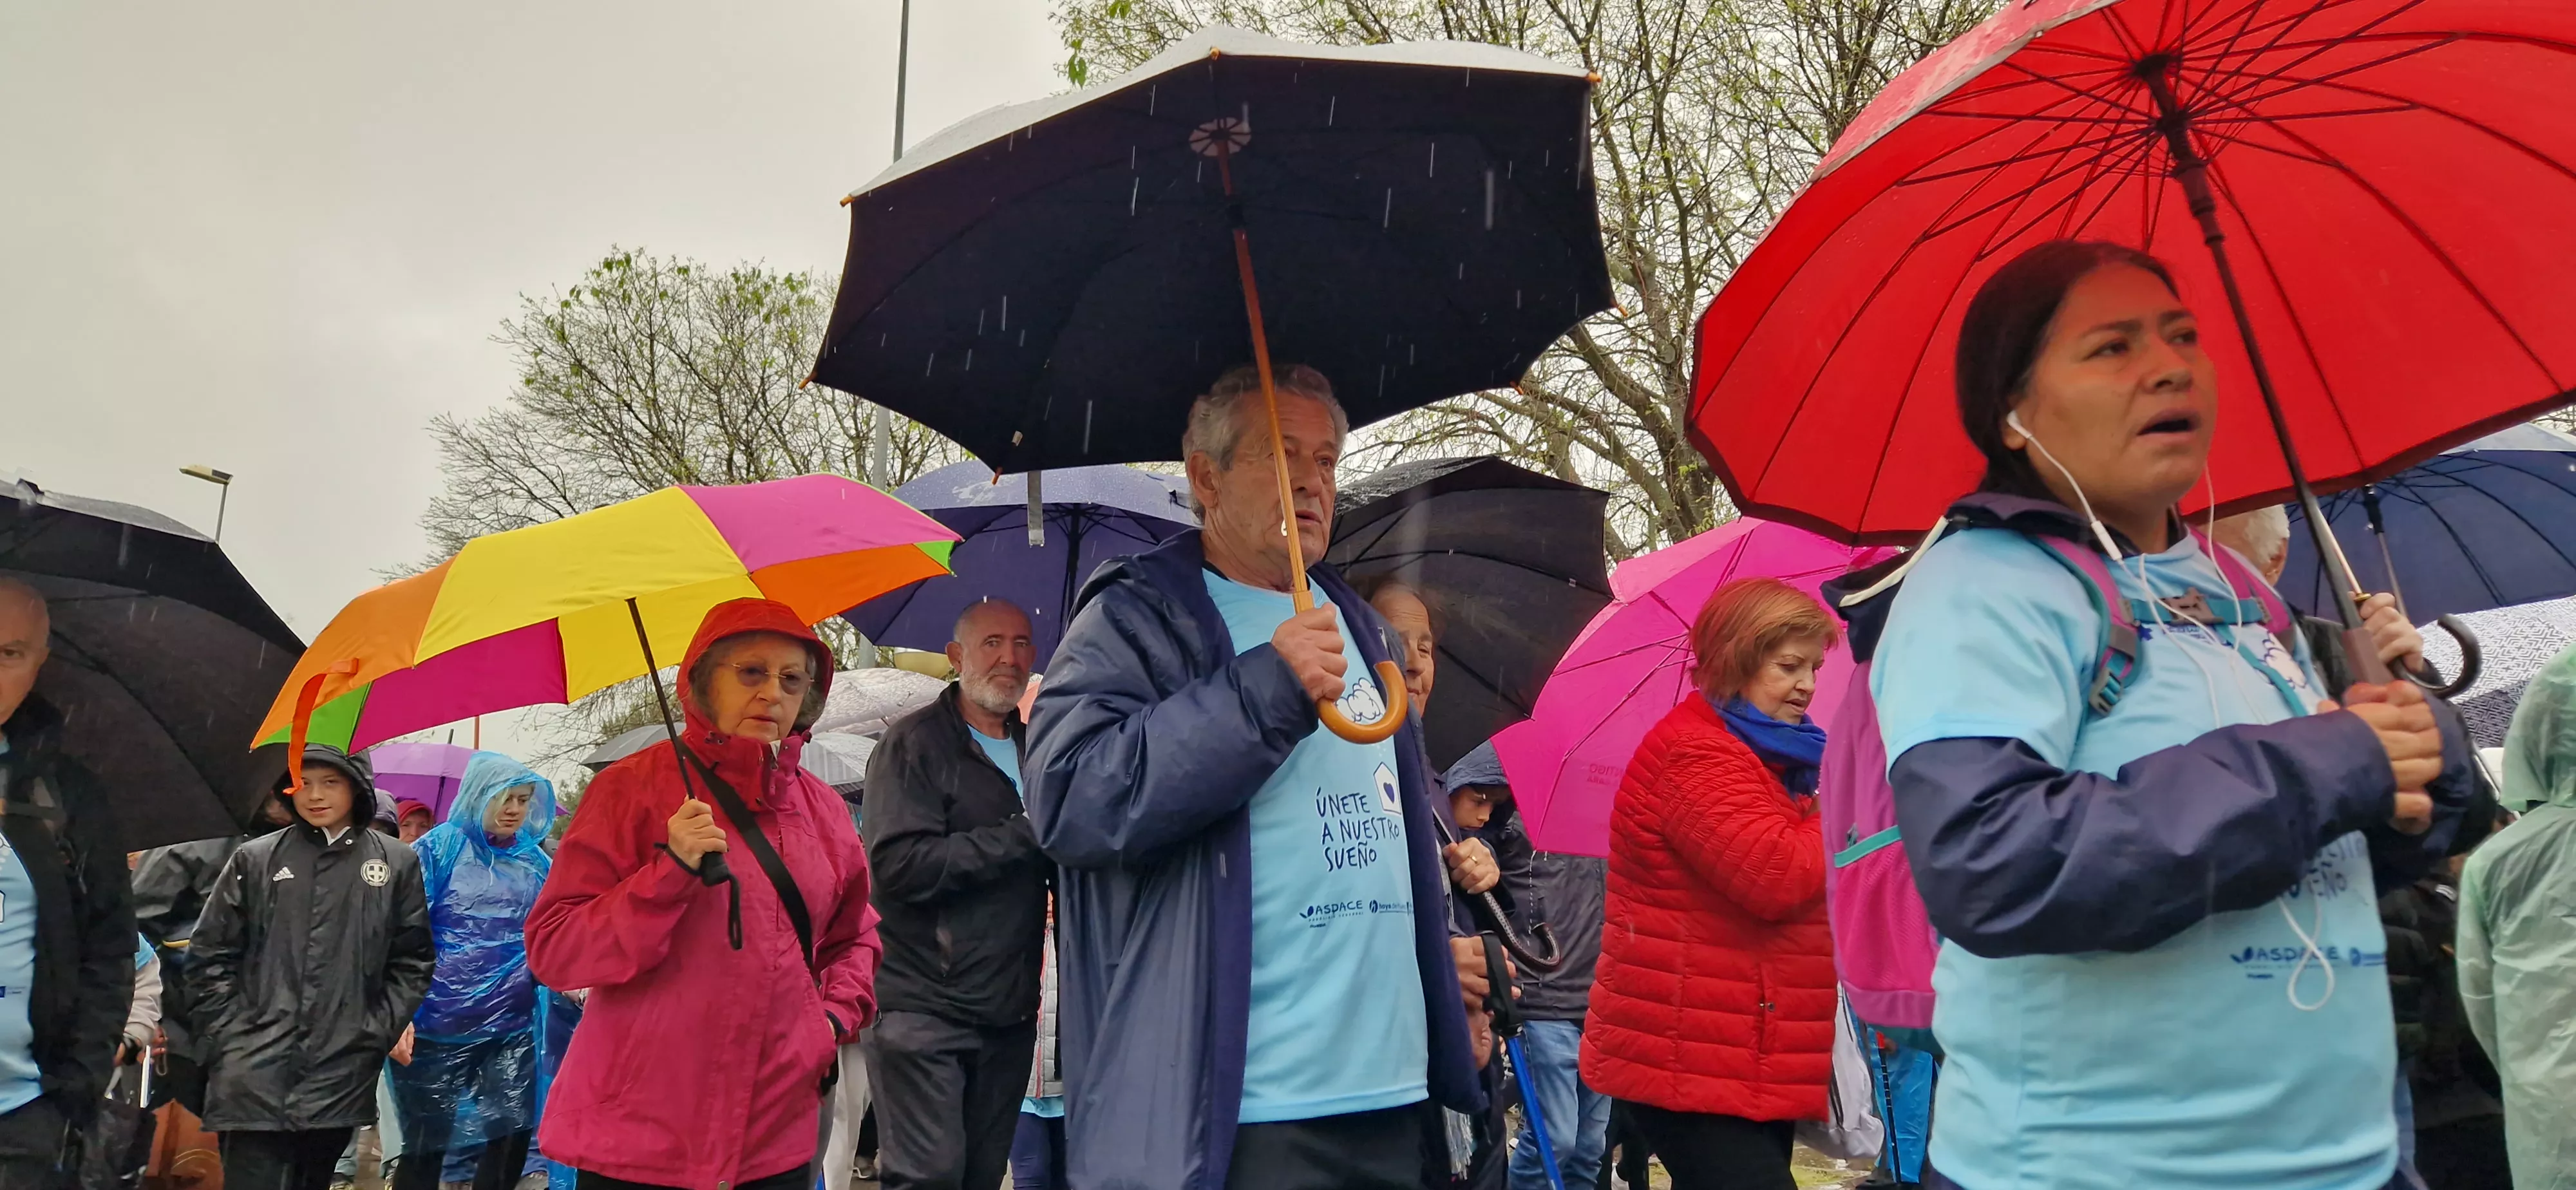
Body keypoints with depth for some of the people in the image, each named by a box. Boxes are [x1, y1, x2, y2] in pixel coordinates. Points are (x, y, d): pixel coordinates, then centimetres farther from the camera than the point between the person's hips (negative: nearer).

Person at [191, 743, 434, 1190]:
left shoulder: (398, 864, 7)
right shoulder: (255, 860, 6)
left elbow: (412, 960, 9)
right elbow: (211, 954, 8)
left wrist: (387, 1030, -1)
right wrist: (230, 1034, -1)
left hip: (343, 1074, 1)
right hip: (257, 1073, -1)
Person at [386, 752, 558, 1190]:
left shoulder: (537, 861, 8)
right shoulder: (441, 846, -4)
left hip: (511, 1026, 3)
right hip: (436, 1025, -3)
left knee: (513, 1138, -1)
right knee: (426, 1144, 6)